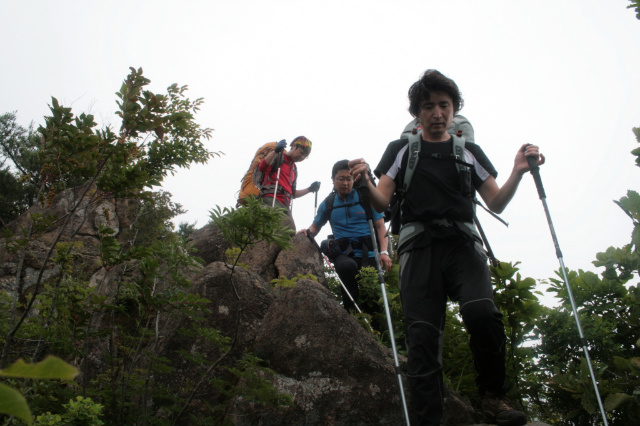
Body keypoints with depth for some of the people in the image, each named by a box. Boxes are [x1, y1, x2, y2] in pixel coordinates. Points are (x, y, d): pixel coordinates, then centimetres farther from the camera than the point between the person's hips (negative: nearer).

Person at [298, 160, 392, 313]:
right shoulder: (327, 204, 14)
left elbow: (380, 226, 4)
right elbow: (315, 226, 26)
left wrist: (384, 251, -11)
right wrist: (308, 232, 1)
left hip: (369, 253, 0)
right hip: (344, 254, 0)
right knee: (347, 266, -35)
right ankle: (352, 309, -16)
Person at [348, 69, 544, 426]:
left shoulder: (469, 151, 22)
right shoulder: (402, 150, 19)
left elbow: (496, 204, 17)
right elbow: (381, 203, 10)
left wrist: (518, 173, -1)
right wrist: (365, 182, -12)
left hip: (462, 243, 0)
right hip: (420, 246, 0)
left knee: (481, 311, -28)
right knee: (423, 336, -12)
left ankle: (494, 397, -9)